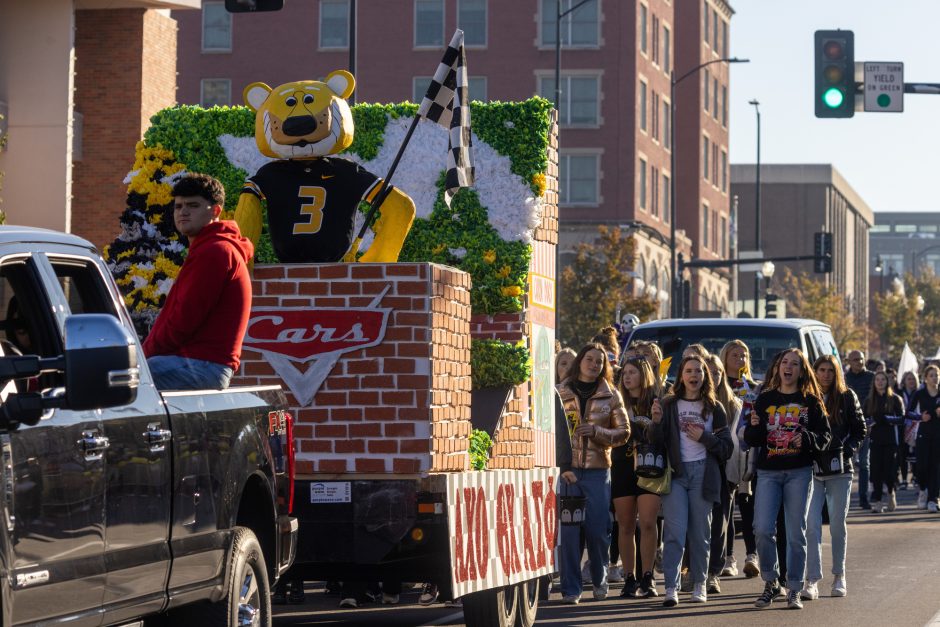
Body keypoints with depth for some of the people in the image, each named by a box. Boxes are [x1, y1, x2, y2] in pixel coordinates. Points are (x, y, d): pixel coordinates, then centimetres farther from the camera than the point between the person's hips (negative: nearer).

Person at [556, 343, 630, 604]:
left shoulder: (611, 395, 9)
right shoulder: (560, 393, 6)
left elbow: (624, 432, 6)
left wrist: (597, 431, -11)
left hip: (597, 471, 1)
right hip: (566, 470, -1)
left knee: (598, 531, 1)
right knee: (568, 530, -4)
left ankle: (599, 580, 23)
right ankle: (570, 589, 3)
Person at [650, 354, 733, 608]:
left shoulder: (714, 408, 9)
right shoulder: (669, 405, 7)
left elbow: (726, 447, 7)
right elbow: (656, 442, 0)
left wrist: (704, 438, -8)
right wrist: (657, 422, -18)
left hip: (703, 473, 1)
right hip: (675, 473, -1)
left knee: (700, 532, 5)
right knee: (675, 532, -9)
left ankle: (699, 584, 16)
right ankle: (671, 587, -12)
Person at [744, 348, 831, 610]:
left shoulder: (811, 401, 6)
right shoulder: (765, 399, 9)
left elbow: (824, 436, 3)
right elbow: (751, 440, 8)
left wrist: (807, 439, -16)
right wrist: (754, 426, -13)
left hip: (799, 472, -1)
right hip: (768, 471, 1)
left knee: (796, 532, 0)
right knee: (763, 529, -10)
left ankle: (794, 590, 7)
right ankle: (770, 583, 9)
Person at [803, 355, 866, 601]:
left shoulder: (847, 398, 3)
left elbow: (860, 430, 6)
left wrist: (847, 450, -8)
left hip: (839, 470, 0)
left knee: (838, 525, 6)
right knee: (811, 525, -8)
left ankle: (839, 576, 20)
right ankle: (812, 580, -9)